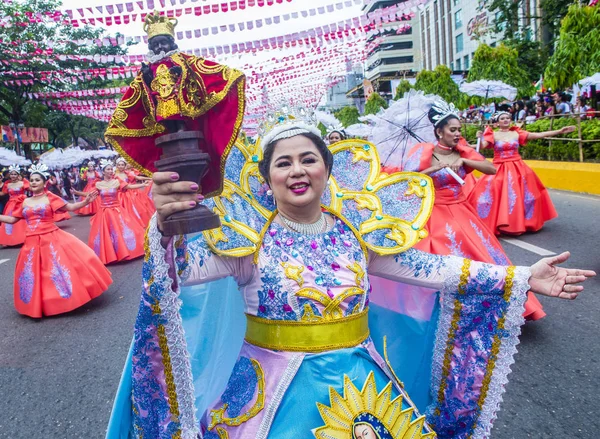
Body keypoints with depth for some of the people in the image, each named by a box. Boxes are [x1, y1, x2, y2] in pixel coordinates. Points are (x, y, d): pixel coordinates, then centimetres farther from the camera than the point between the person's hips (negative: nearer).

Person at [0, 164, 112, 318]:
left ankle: (69, 295, 16)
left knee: (59, 268, -1)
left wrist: (85, 201, -20)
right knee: (33, 274, 10)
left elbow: (70, 207, -8)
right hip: (32, 243, 4)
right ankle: (37, 304, 27)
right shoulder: (24, 202, 10)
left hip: (52, 239, -4)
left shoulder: (50, 198, -1)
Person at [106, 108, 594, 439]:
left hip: (359, 383, 3)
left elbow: (425, 268, -2)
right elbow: (188, 266, -24)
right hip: (277, 387, -2)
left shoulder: (354, 229, -4)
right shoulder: (249, 237, -11)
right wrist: (166, 225, -47)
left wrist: (520, 278, -3)